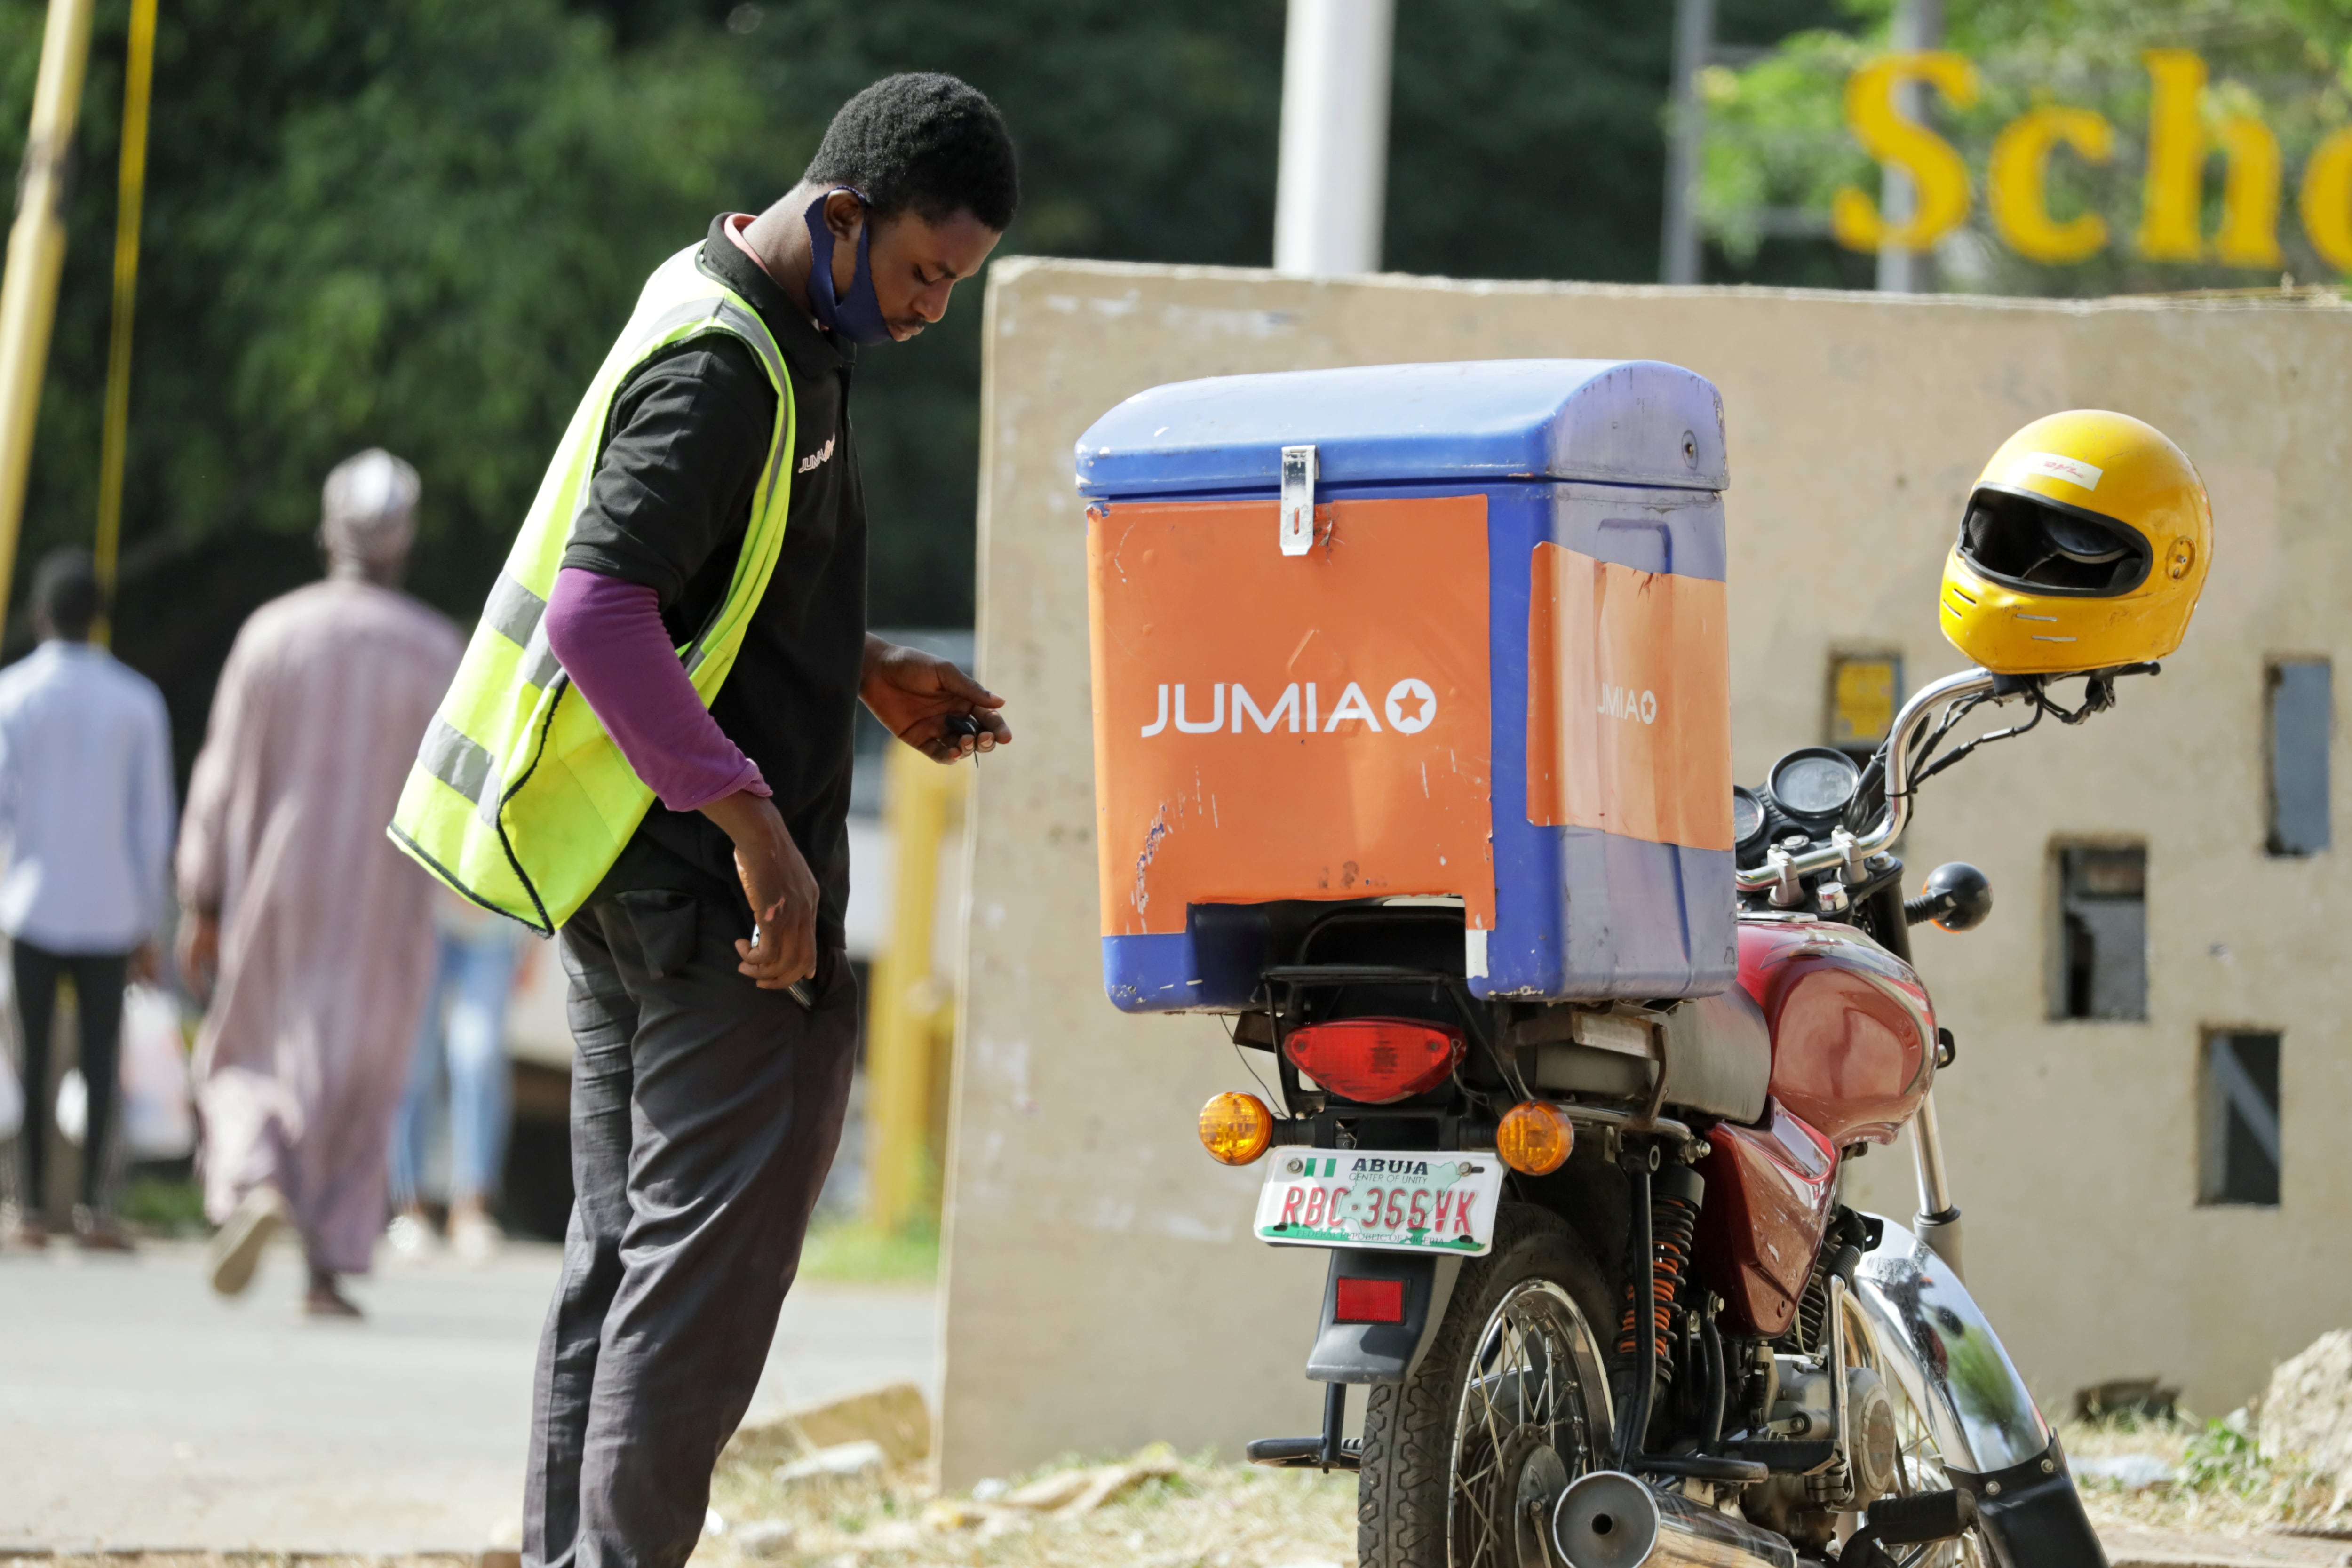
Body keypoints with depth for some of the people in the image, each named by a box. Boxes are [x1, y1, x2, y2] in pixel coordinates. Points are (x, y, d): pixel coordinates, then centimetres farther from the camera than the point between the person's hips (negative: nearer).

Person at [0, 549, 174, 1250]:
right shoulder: (137, 701, 2)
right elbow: (152, 823, 3)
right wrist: (148, 927, 8)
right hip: (110, 911, 1)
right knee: (100, 1060, 2)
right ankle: (94, 1206, -5)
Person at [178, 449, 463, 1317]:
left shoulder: (271, 634, -5)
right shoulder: (436, 650, -5)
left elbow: (223, 777, -4)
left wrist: (201, 907, 2)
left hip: (274, 894, 0)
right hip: (383, 902, 0)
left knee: (243, 1062, 13)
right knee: (356, 1084, 10)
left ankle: (255, 1183, -16)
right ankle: (331, 1268, 3)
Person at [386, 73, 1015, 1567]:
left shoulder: (777, 338, 15)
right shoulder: (720, 365, -17)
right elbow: (597, 614, -25)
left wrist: (870, 676, 16)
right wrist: (756, 825, -25)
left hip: (638, 873, 10)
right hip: (709, 879, -10)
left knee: (636, 1235, 12)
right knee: (728, 1222, -10)